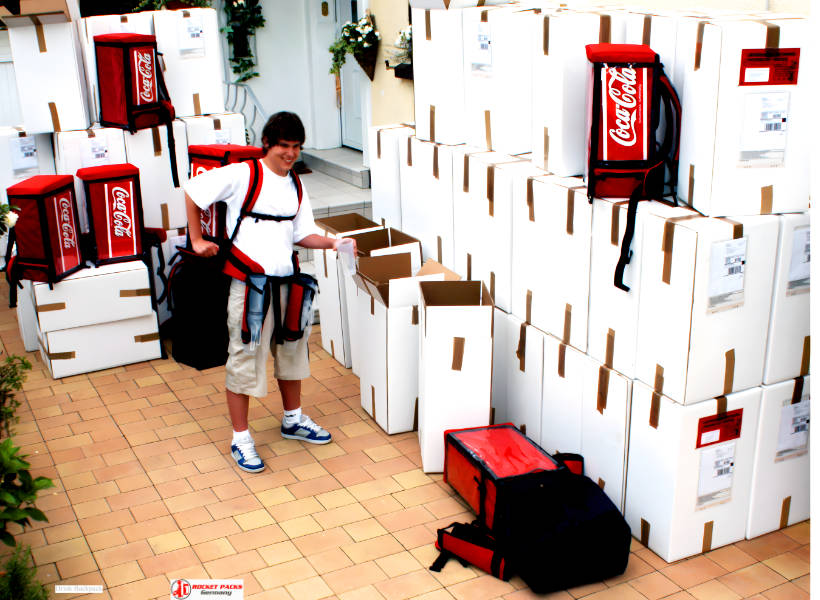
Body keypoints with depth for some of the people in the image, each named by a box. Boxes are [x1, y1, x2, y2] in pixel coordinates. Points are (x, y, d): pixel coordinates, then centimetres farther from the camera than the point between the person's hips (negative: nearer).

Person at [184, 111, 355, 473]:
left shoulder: (295, 186, 10)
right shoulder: (242, 175, -9)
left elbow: (303, 234, 12)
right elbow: (193, 191, -4)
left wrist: (330, 243, -6)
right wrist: (197, 240, -3)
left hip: (285, 281, 7)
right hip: (249, 283, -7)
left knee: (292, 350, 20)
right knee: (245, 358, 0)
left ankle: (294, 420, 40)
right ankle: (240, 440, 12)